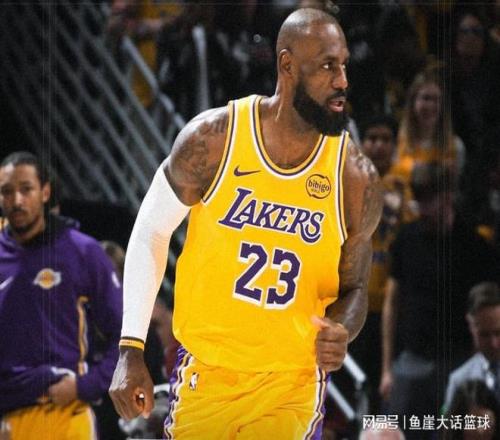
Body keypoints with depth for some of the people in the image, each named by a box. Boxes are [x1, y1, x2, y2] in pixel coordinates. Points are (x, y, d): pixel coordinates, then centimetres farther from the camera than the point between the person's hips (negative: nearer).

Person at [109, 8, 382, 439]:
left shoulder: (357, 179, -6)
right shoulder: (212, 138, -9)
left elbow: (353, 288, 6)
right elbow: (150, 234, 2)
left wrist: (341, 333, -18)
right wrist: (131, 350, -3)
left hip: (292, 387, 0)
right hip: (204, 374, 0)